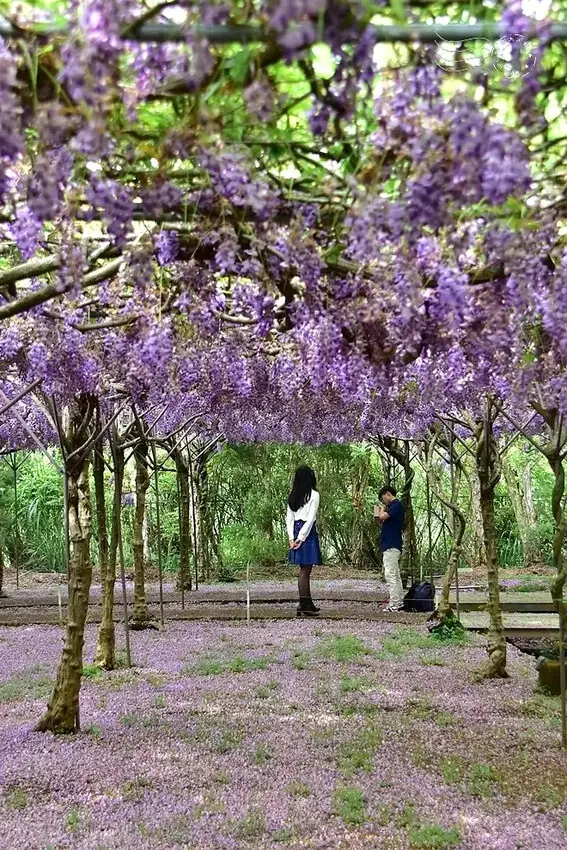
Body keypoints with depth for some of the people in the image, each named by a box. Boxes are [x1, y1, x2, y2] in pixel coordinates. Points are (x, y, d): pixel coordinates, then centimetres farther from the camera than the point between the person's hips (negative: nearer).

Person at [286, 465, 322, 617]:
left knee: (304, 570, 14)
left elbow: (289, 518, 9)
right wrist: (301, 537, -12)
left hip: (296, 532, 7)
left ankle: (308, 604, 21)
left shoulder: (292, 496, 11)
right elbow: (311, 518, -13)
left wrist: (292, 538, 7)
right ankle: (303, 606, 0)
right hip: (308, 532, -7)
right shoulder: (313, 495, -7)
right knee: (305, 571, -3)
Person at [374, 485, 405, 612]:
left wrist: (382, 509, -2)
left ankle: (394, 603, -11)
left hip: (391, 545, -11)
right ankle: (399, 602, 17)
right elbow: (383, 522, 20)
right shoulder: (396, 506, 20)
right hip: (392, 545, 11)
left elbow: (382, 517, -21)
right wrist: (378, 518, 5)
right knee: (395, 575, 12)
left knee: (390, 574, -11)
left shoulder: (396, 504, -10)